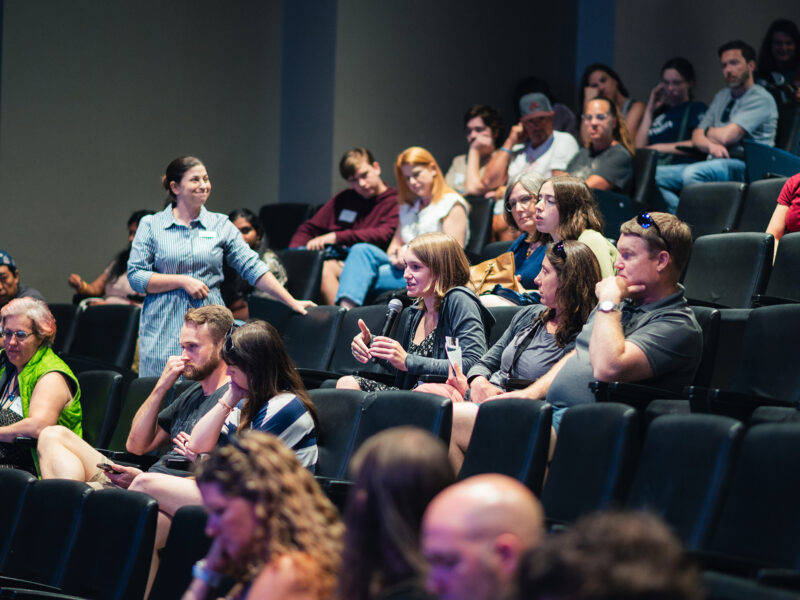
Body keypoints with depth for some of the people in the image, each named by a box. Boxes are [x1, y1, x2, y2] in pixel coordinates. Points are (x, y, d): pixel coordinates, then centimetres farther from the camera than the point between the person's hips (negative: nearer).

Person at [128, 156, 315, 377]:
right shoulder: (151, 226, 5)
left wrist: (292, 302, 2)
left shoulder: (221, 225, 10)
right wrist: (182, 281, -11)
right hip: (163, 330, -1)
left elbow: (253, 267, 8)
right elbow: (136, 277, -2)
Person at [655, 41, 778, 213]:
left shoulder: (760, 98, -4)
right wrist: (711, 145, -8)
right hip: (716, 163, 9)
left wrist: (708, 132, 8)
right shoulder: (722, 97, 23)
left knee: (692, 173, -37)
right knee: (655, 176, -7)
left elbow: (727, 136, -15)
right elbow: (697, 137, 17)